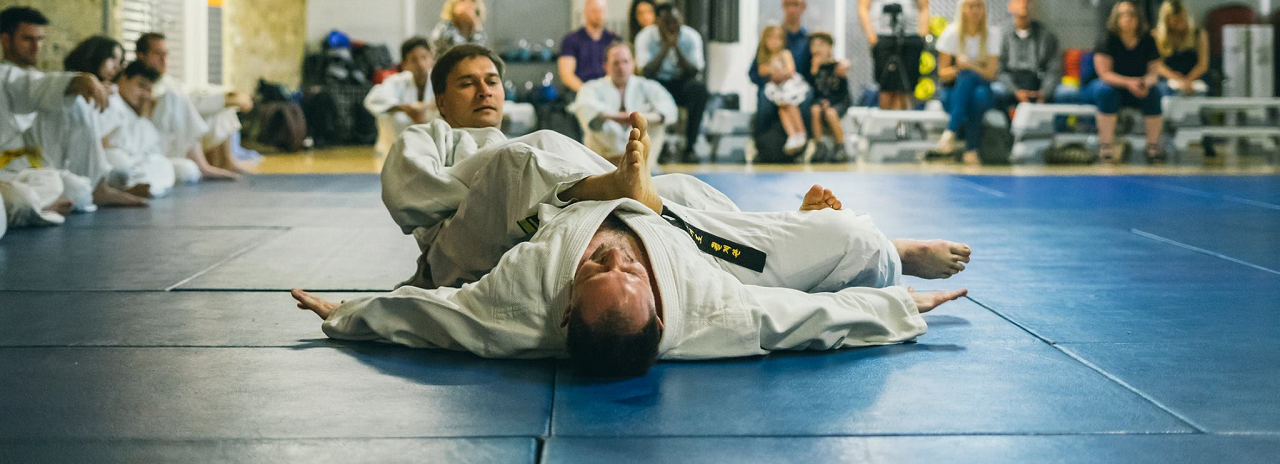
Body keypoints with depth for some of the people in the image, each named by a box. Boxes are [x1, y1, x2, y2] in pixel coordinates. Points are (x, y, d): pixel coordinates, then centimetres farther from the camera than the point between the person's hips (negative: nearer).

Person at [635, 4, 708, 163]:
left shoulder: (691, 37, -8)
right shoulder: (645, 37, -11)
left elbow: (693, 73, -15)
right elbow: (647, 72, -21)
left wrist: (676, 47, -26)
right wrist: (666, 47, -26)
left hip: (681, 83, 1)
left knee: (699, 89, -33)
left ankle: (689, 147, -25)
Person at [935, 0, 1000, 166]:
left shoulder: (992, 34, 2)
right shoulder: (952, 33, -1)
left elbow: (991, 74, -5)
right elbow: (942, 73, 0)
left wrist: (970, 66, -22)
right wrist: (958, 69, -21)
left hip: (982, 90, 1)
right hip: (953, 93, 0)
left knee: (980, 94, -38)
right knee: (967, 76, -36)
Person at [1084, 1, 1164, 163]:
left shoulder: (1147, 41, -2)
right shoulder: (1108, 40, -12)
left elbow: (1154, 71, -3)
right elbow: (1104, 73, -17)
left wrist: (1146, 83, -28)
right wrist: (1128, 82, -31)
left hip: (1136, 88, 3)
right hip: (1110, 84, -3)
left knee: (1153, 94, -28)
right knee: (1106, 91, -37)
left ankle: (1153, 145, -18)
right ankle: (1107, 145, -33)